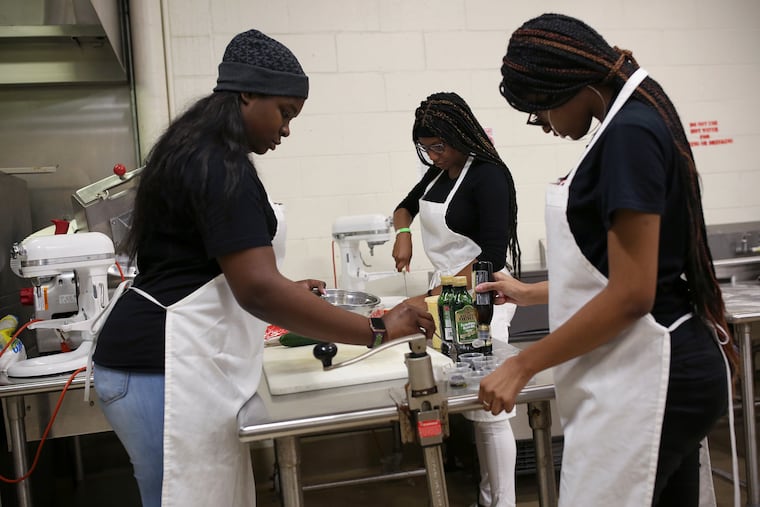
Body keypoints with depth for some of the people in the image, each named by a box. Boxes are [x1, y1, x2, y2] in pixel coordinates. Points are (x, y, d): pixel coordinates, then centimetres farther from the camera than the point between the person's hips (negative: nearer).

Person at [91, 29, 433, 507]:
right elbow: (258, 289, -25)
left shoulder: (197, 153, 16)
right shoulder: (220, 164, -16)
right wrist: (377, 331, -21)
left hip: (174, 359, 10)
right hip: (166, 369, -10)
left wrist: (286, 291, 19)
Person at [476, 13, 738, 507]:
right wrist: (529, 293, 26)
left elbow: (631, 293, -21)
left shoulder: (629, 133, -17)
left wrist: (523, 364, -13)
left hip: (647, 377, -10)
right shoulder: (640, 123, 13)